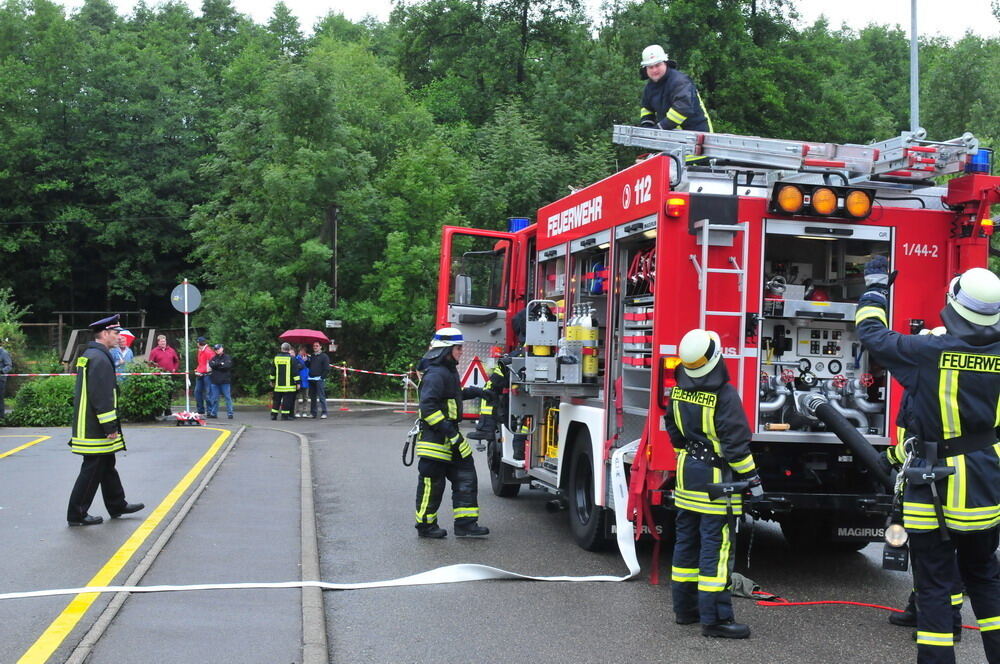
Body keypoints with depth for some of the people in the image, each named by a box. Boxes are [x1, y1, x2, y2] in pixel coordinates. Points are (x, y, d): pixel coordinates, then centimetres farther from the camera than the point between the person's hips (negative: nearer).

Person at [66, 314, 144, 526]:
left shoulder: (89, 355, 14)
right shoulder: (100, 359, -19)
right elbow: (102, 397, -24)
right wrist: (109, 426, -21)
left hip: (88, 426, 11)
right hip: (96, 428, -11)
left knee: (107, 466, 18)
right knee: (92, 469, -3)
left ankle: (117, 505, 29)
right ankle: (76, 515, 4)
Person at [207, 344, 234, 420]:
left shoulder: (227, 358, 3)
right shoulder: (214, 358, 15)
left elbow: (227, 366, -14)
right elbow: (211, 364, -3)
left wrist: (216, 366, -7)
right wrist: (220, 364, -12)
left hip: (225, 382, -4)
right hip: (215, 381, 4)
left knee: (228, 397, -2)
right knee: (214, 398, 6)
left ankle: (230, 413, 1)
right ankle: (213, 413, 13)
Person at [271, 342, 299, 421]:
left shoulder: (276, 358, 7)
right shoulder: (292, 358, -5)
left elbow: (273, 371, 15)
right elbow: (295, 372, -6)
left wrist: (272, 380, 26)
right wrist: (297, 382, -3)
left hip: (278, 384, 4)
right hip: (289, 384, -4)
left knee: (276, 400, 10)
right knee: (287, 400, -2)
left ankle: (274, 414, 11)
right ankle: (285, 415, -4)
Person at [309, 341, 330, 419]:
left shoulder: (324, 356, 0)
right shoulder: (312, 356, 18)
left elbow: (327, 369, -5)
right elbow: (308, 366, 24)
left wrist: (322, 377, -12)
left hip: (319, 379, -6)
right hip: (311, 379, 6)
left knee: (321, 396, -10)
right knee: (312, 397, 9)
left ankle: (324, 413, -10)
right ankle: (313, 413, 15)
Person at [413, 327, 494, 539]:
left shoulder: (449, 371, 15)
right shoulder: (435, 374, -18)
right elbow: (428, 406, -26)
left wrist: (476, 392, 29)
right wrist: (450, 432, -26)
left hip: (450, 439, 10)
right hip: (435, 440, -10)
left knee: (466, 478, 8)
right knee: (432, 484, 0)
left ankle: (465, 524, 11)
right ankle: (426, 525, 12)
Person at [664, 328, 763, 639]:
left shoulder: (679, 392, 3)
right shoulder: (724, 395, -19)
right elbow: (736, 443, -18)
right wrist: (752, 479, -11)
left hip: (687, 473, 8)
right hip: (716, 479, -8)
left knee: (686, 541, 14)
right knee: (715, 546, -5)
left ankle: (685, 608, 23)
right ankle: (714, 618, -4)